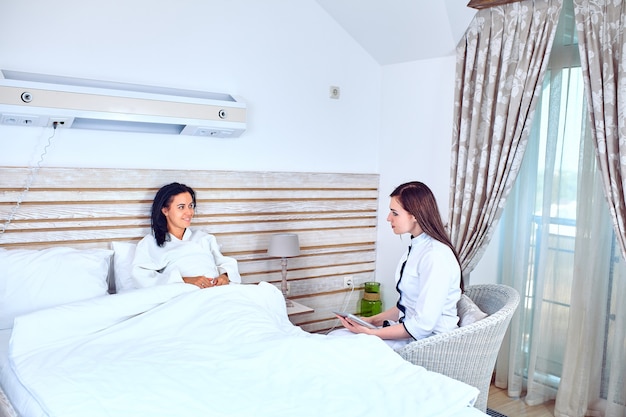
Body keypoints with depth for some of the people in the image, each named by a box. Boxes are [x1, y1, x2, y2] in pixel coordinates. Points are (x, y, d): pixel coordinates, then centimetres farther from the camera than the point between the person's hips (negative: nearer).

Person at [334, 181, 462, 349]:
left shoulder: (435, 255, -22)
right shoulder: (416, 247, 8)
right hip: (407, 329, 9)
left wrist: (372, 333, -17)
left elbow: (422, 325, -24)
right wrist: (372, 320, 6)